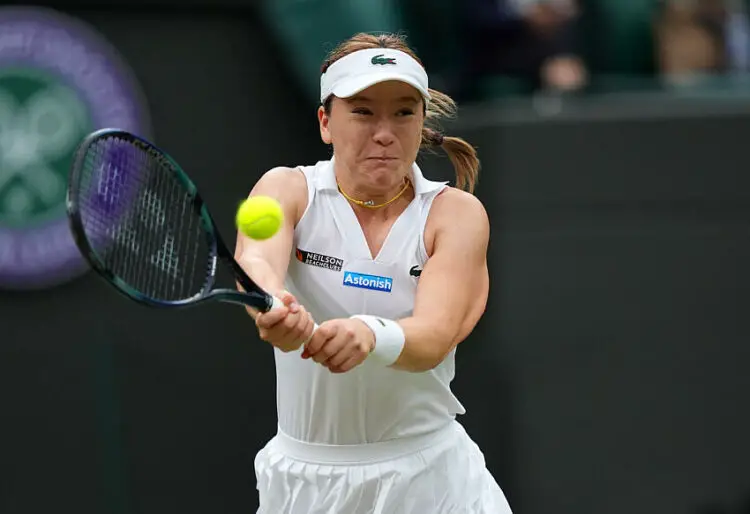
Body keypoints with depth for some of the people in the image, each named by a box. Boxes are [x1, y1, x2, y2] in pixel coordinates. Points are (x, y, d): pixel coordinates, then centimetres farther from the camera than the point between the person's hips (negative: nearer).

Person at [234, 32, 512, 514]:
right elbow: (254, 263, -27)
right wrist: (273, 307, -51)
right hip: (305, 475, 0)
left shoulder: (456, 213, -5)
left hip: (430, 474, 0)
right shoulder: (290, 190, -5)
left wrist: (369, 335, -44)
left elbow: (433, 339, -21)